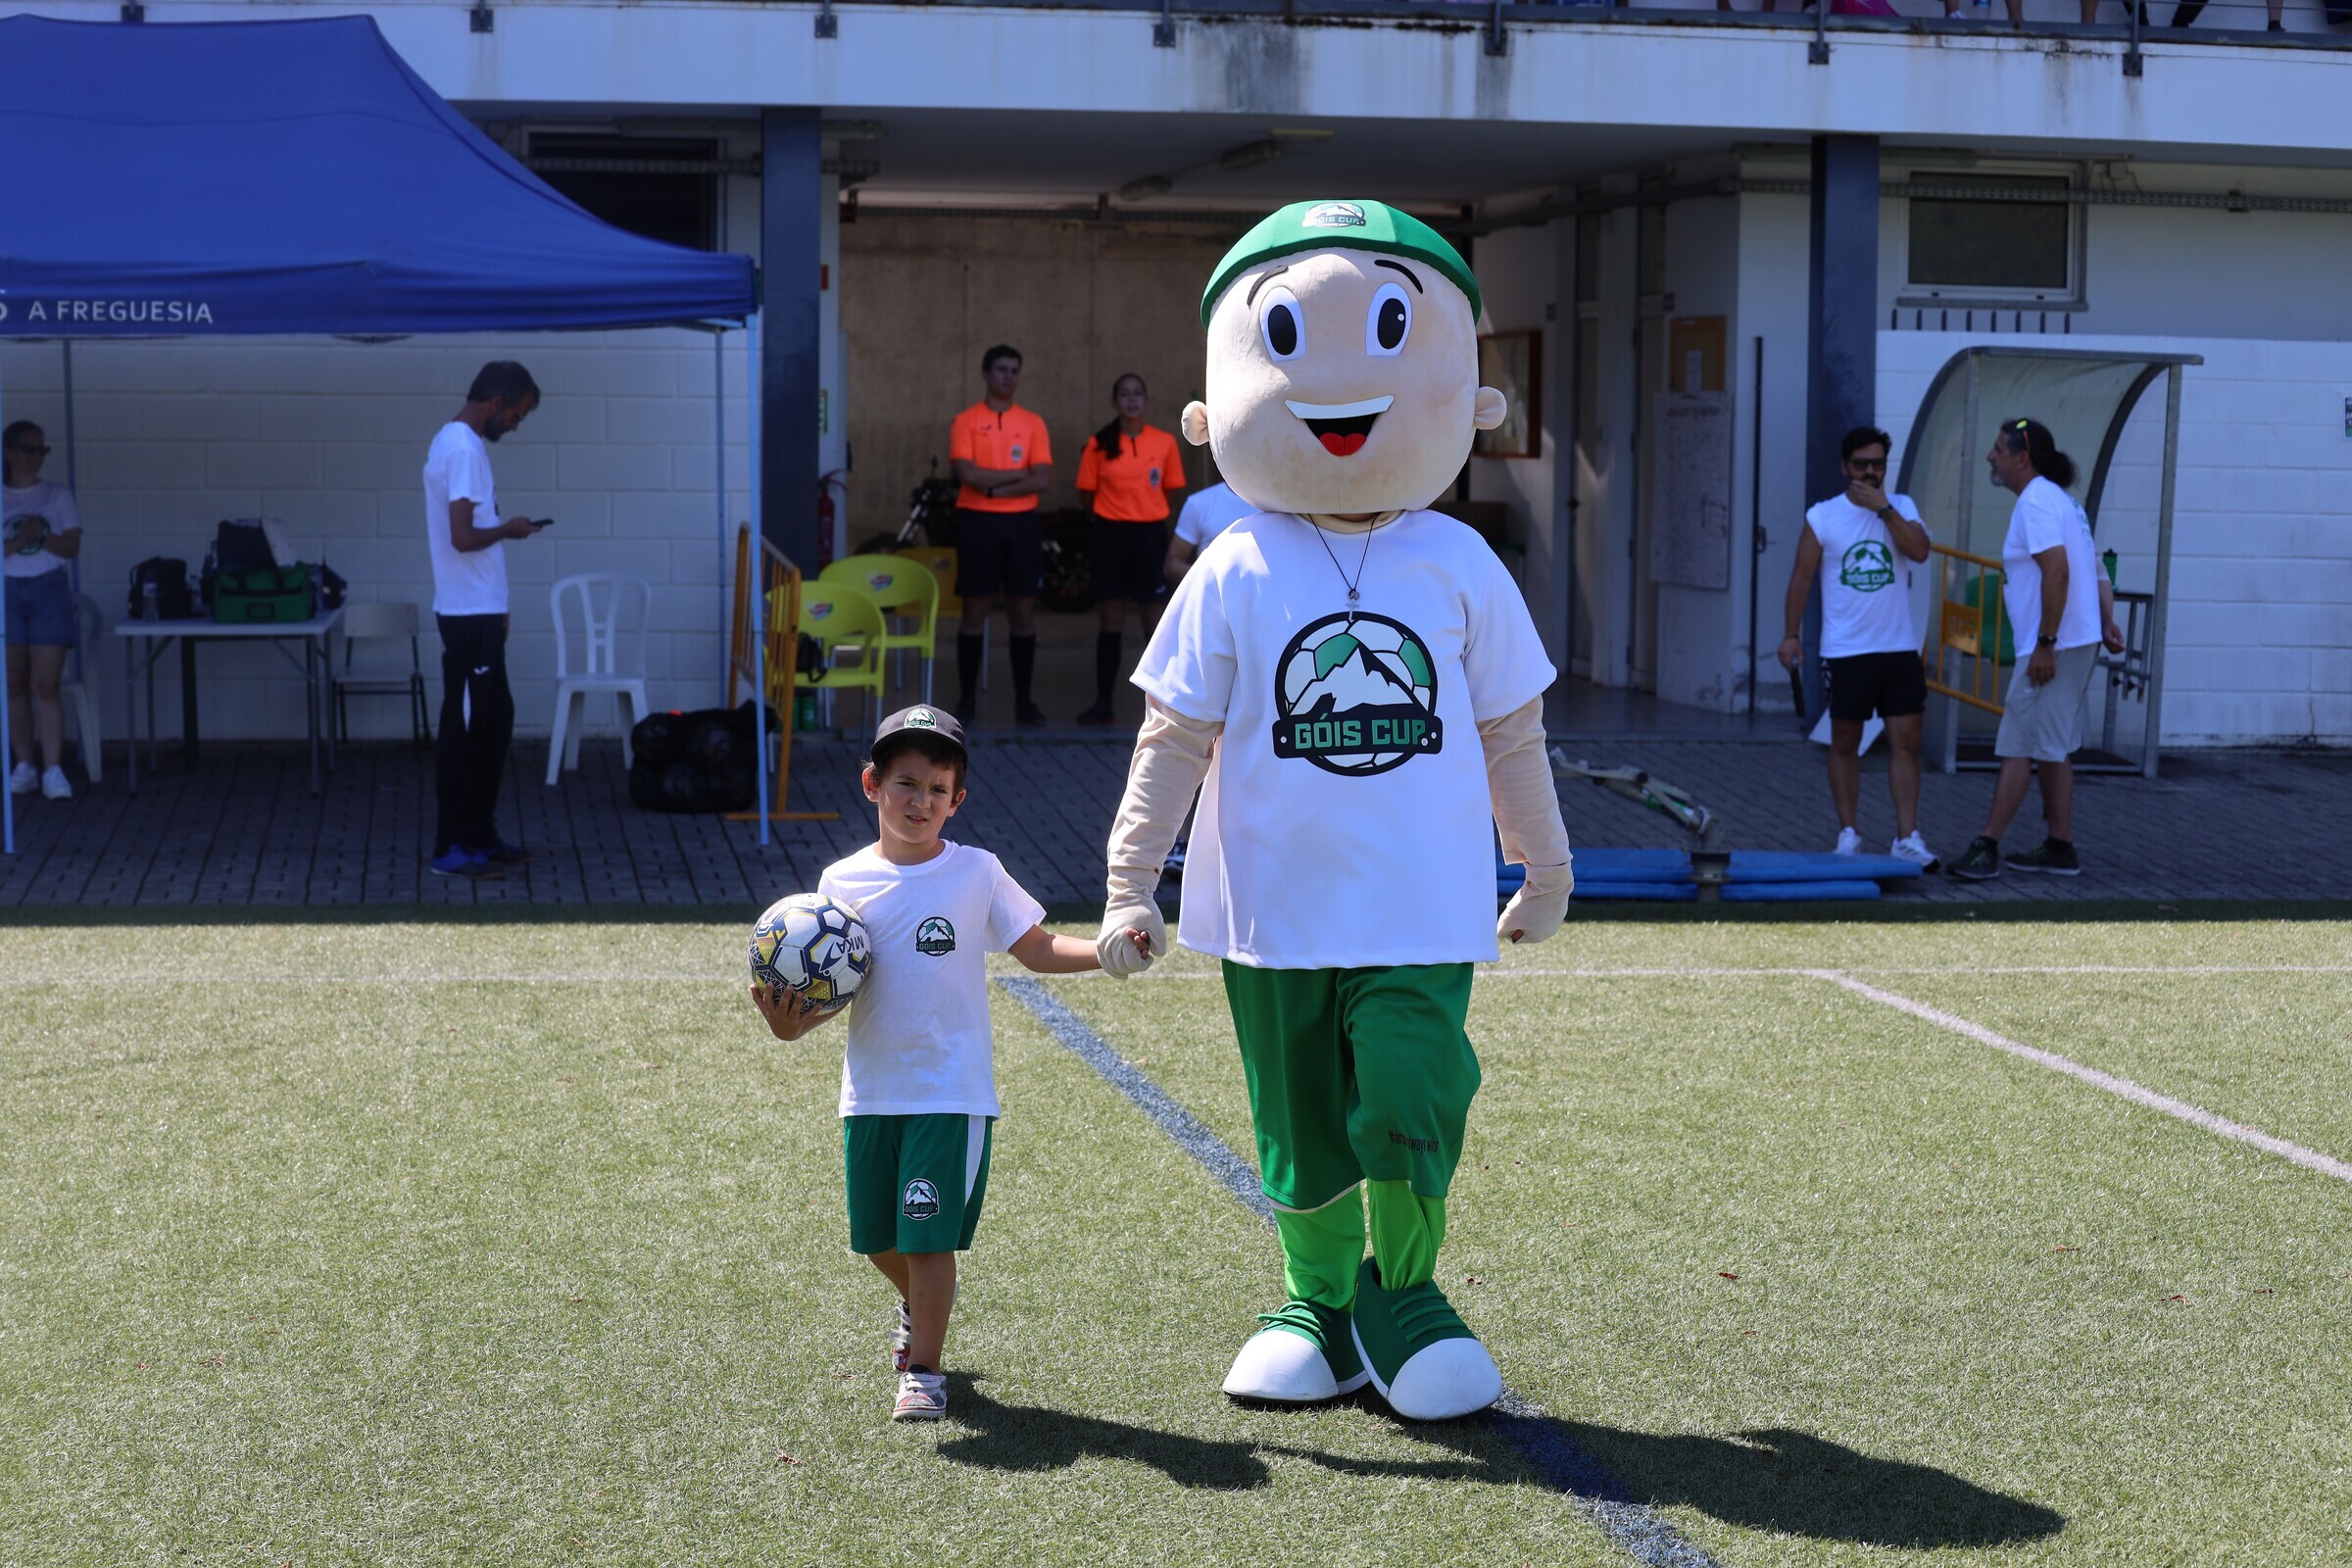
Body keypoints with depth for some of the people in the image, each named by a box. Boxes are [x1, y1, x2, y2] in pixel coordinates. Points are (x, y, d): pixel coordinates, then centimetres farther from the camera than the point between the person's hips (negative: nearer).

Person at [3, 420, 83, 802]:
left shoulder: (58, 496, 5)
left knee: (45, 685, -7)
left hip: (48, 591, -1)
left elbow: (72, 546, -1)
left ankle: (53, 769, -10)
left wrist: (41, 537, -17)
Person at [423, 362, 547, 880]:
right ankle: (452, 848, 0)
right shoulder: (463, 449, -18)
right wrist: (509, 529, -7)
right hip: (469, 614, -10)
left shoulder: (460, 442, 14)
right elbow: (463, 537, -26)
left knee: (494, 722, 14)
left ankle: (480, 836, 21)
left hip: (479, 612, 10)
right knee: (465, 729, -5)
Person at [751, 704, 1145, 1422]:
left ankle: (924, 1370, 7)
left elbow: (1037, 947, 2)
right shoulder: (843, 883, 1)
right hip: (871, 1088, 3)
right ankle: (922, 1304, 48)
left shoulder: (977, 874, -3)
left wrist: (1105, 951, -14)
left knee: (930, 1235, -7)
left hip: (952, 1088, -3)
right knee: (877, 1236, 16)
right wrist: (792, 1021, -16)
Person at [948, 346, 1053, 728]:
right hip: (977, 523, -2)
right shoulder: (966, 422, 0)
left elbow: (1043, 480, -4)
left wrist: (994, 488, -12)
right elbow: (967, 474, -13)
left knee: (1023, 611, 4)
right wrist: (1018, 474, -10)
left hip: (1021, 523, 2)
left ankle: (1023, 700, 10)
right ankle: (967, 699, 8)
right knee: (975, 610, 1)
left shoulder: (1032, 423, 6)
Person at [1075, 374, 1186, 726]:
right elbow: (1089, 492, 6)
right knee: (1111, 619, 4)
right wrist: (1112, 513, 1)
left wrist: (1150, 513, 0)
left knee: (1154, 617, 2)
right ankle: (1103, 702, 9)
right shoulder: (1100, 444, 1)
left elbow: (1171, 491, 8)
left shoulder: (1165, 442, 2)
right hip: (1110, 533, 0)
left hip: (1150, 533, 0)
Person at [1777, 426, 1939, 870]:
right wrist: (1791, 633, -1)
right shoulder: (1822, 516, 0)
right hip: (1846, 651, -1)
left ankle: (1907, 838, -1)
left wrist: (1883, 508, -16)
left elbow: (1919, 551, -12)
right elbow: (1802, 576, 3)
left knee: (1905, 742, -3)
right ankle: (1848, 835, 15)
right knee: (1845, 743, 6)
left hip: (1899, 648, 1)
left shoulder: (1902, 508, 5)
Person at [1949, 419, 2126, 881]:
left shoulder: (2035, 502, -14)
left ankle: (1987, 847, -6)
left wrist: (2045, 644, -25)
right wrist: (2107, 622, 8)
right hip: (2079, 643, 10)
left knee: (2018, 747, -8)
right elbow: (2096, 573, 18)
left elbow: (2057, 570, -24)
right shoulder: (2060, 501, 19)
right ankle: (2060, 848, 17)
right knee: (2052, 748, 14)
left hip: (2055, 647, -10)